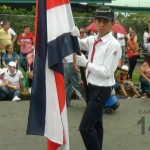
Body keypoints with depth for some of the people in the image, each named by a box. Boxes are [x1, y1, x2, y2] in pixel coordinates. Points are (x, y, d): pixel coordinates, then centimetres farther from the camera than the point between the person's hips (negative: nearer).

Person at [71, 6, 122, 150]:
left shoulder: (114, 45, -19)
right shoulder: (92, 40, 4)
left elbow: (106, 72, -21)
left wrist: (86, 63, -26)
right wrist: (74, 36, -13)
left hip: (102, 90, -8)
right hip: (92, 86, 8)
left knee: (85, 127, -10)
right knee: (95, 124, 21)